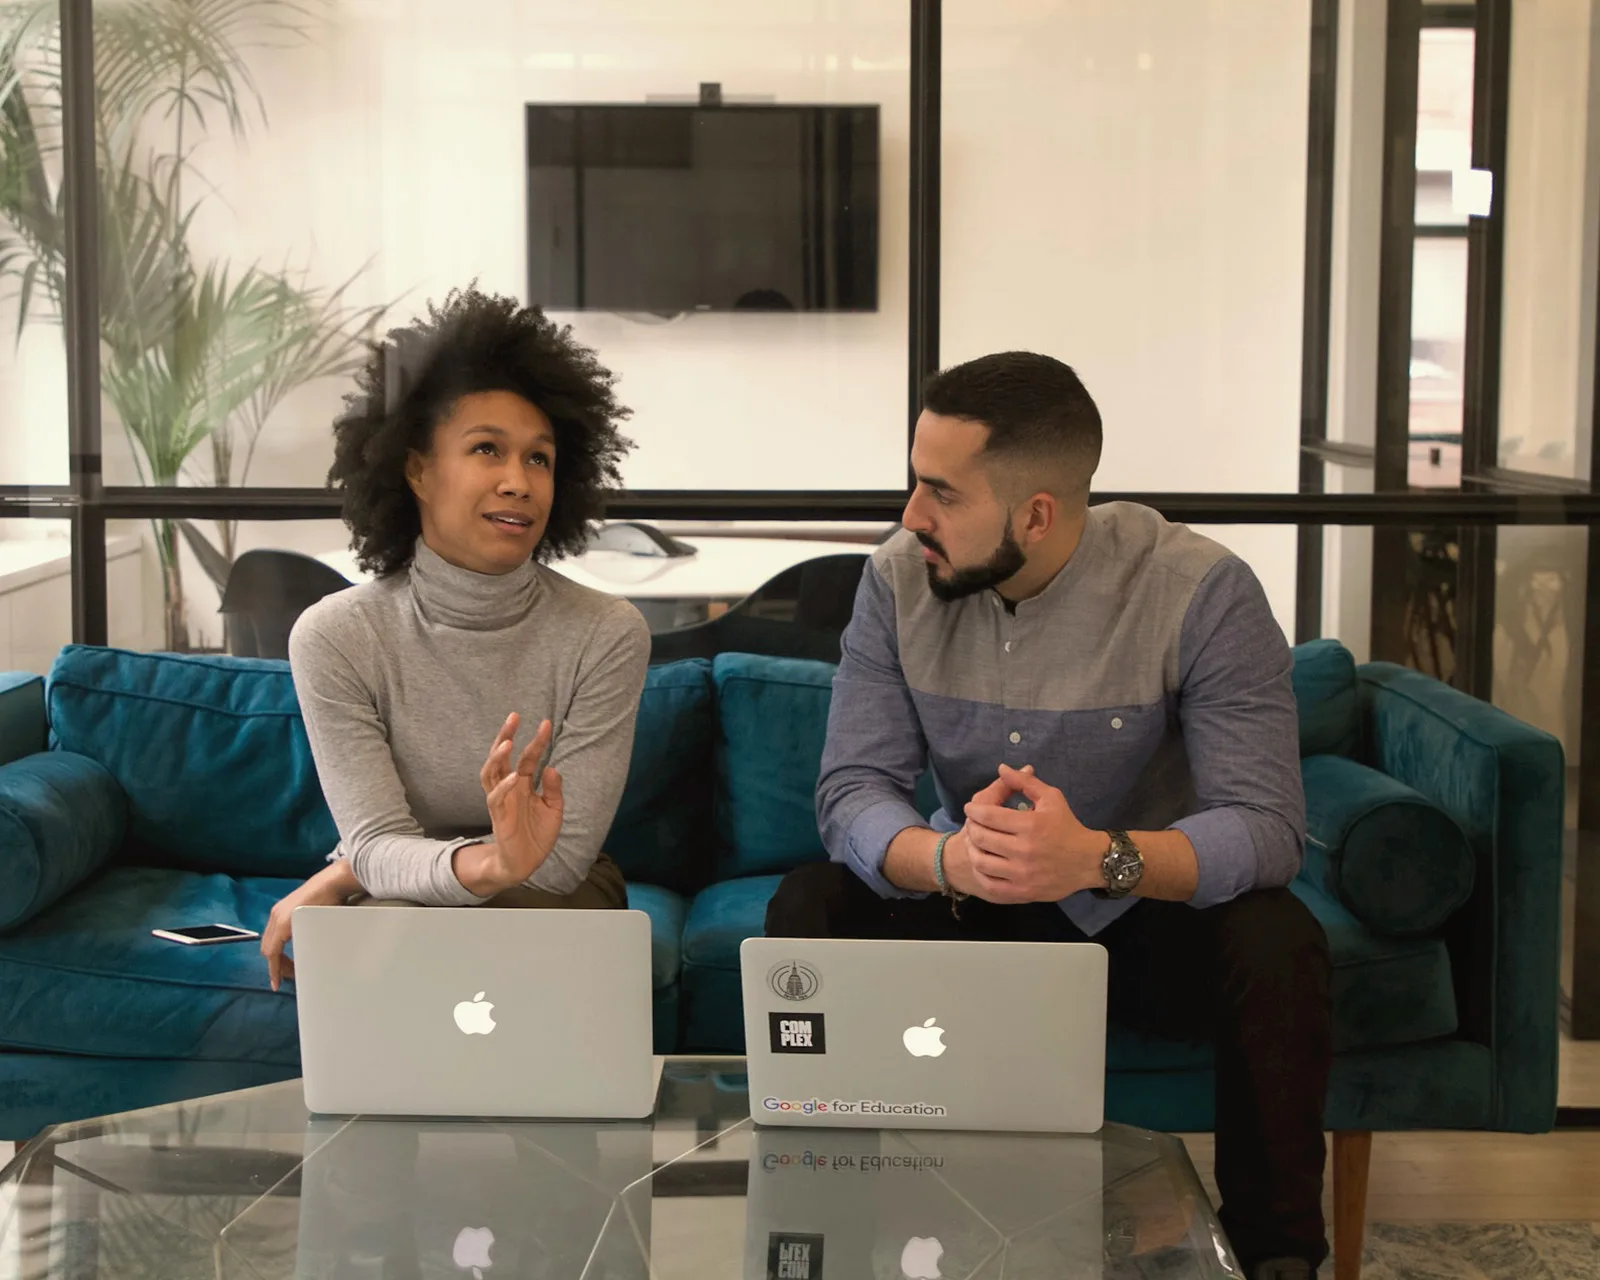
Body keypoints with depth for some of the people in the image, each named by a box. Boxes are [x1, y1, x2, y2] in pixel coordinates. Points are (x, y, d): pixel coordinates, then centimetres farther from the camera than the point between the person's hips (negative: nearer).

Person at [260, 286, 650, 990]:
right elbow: (378, 845, -21)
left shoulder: (607, 634, -15)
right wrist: (487, 863, -45)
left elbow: (564, 856, -18)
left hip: (552, 903, 1)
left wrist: (342, 876, -16)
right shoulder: (333, 636, -13)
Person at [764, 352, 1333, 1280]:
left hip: (1147, 913, -2)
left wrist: (1098, 857, -47)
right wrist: (948, 858, -40)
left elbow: (1266, 825, -27)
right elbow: (852, 792, -16)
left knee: (1278, 943, -33)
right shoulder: (900, 583, -10)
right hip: (972, 909, 3)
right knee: (807, 910, -22)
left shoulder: (1201, 591, -21)